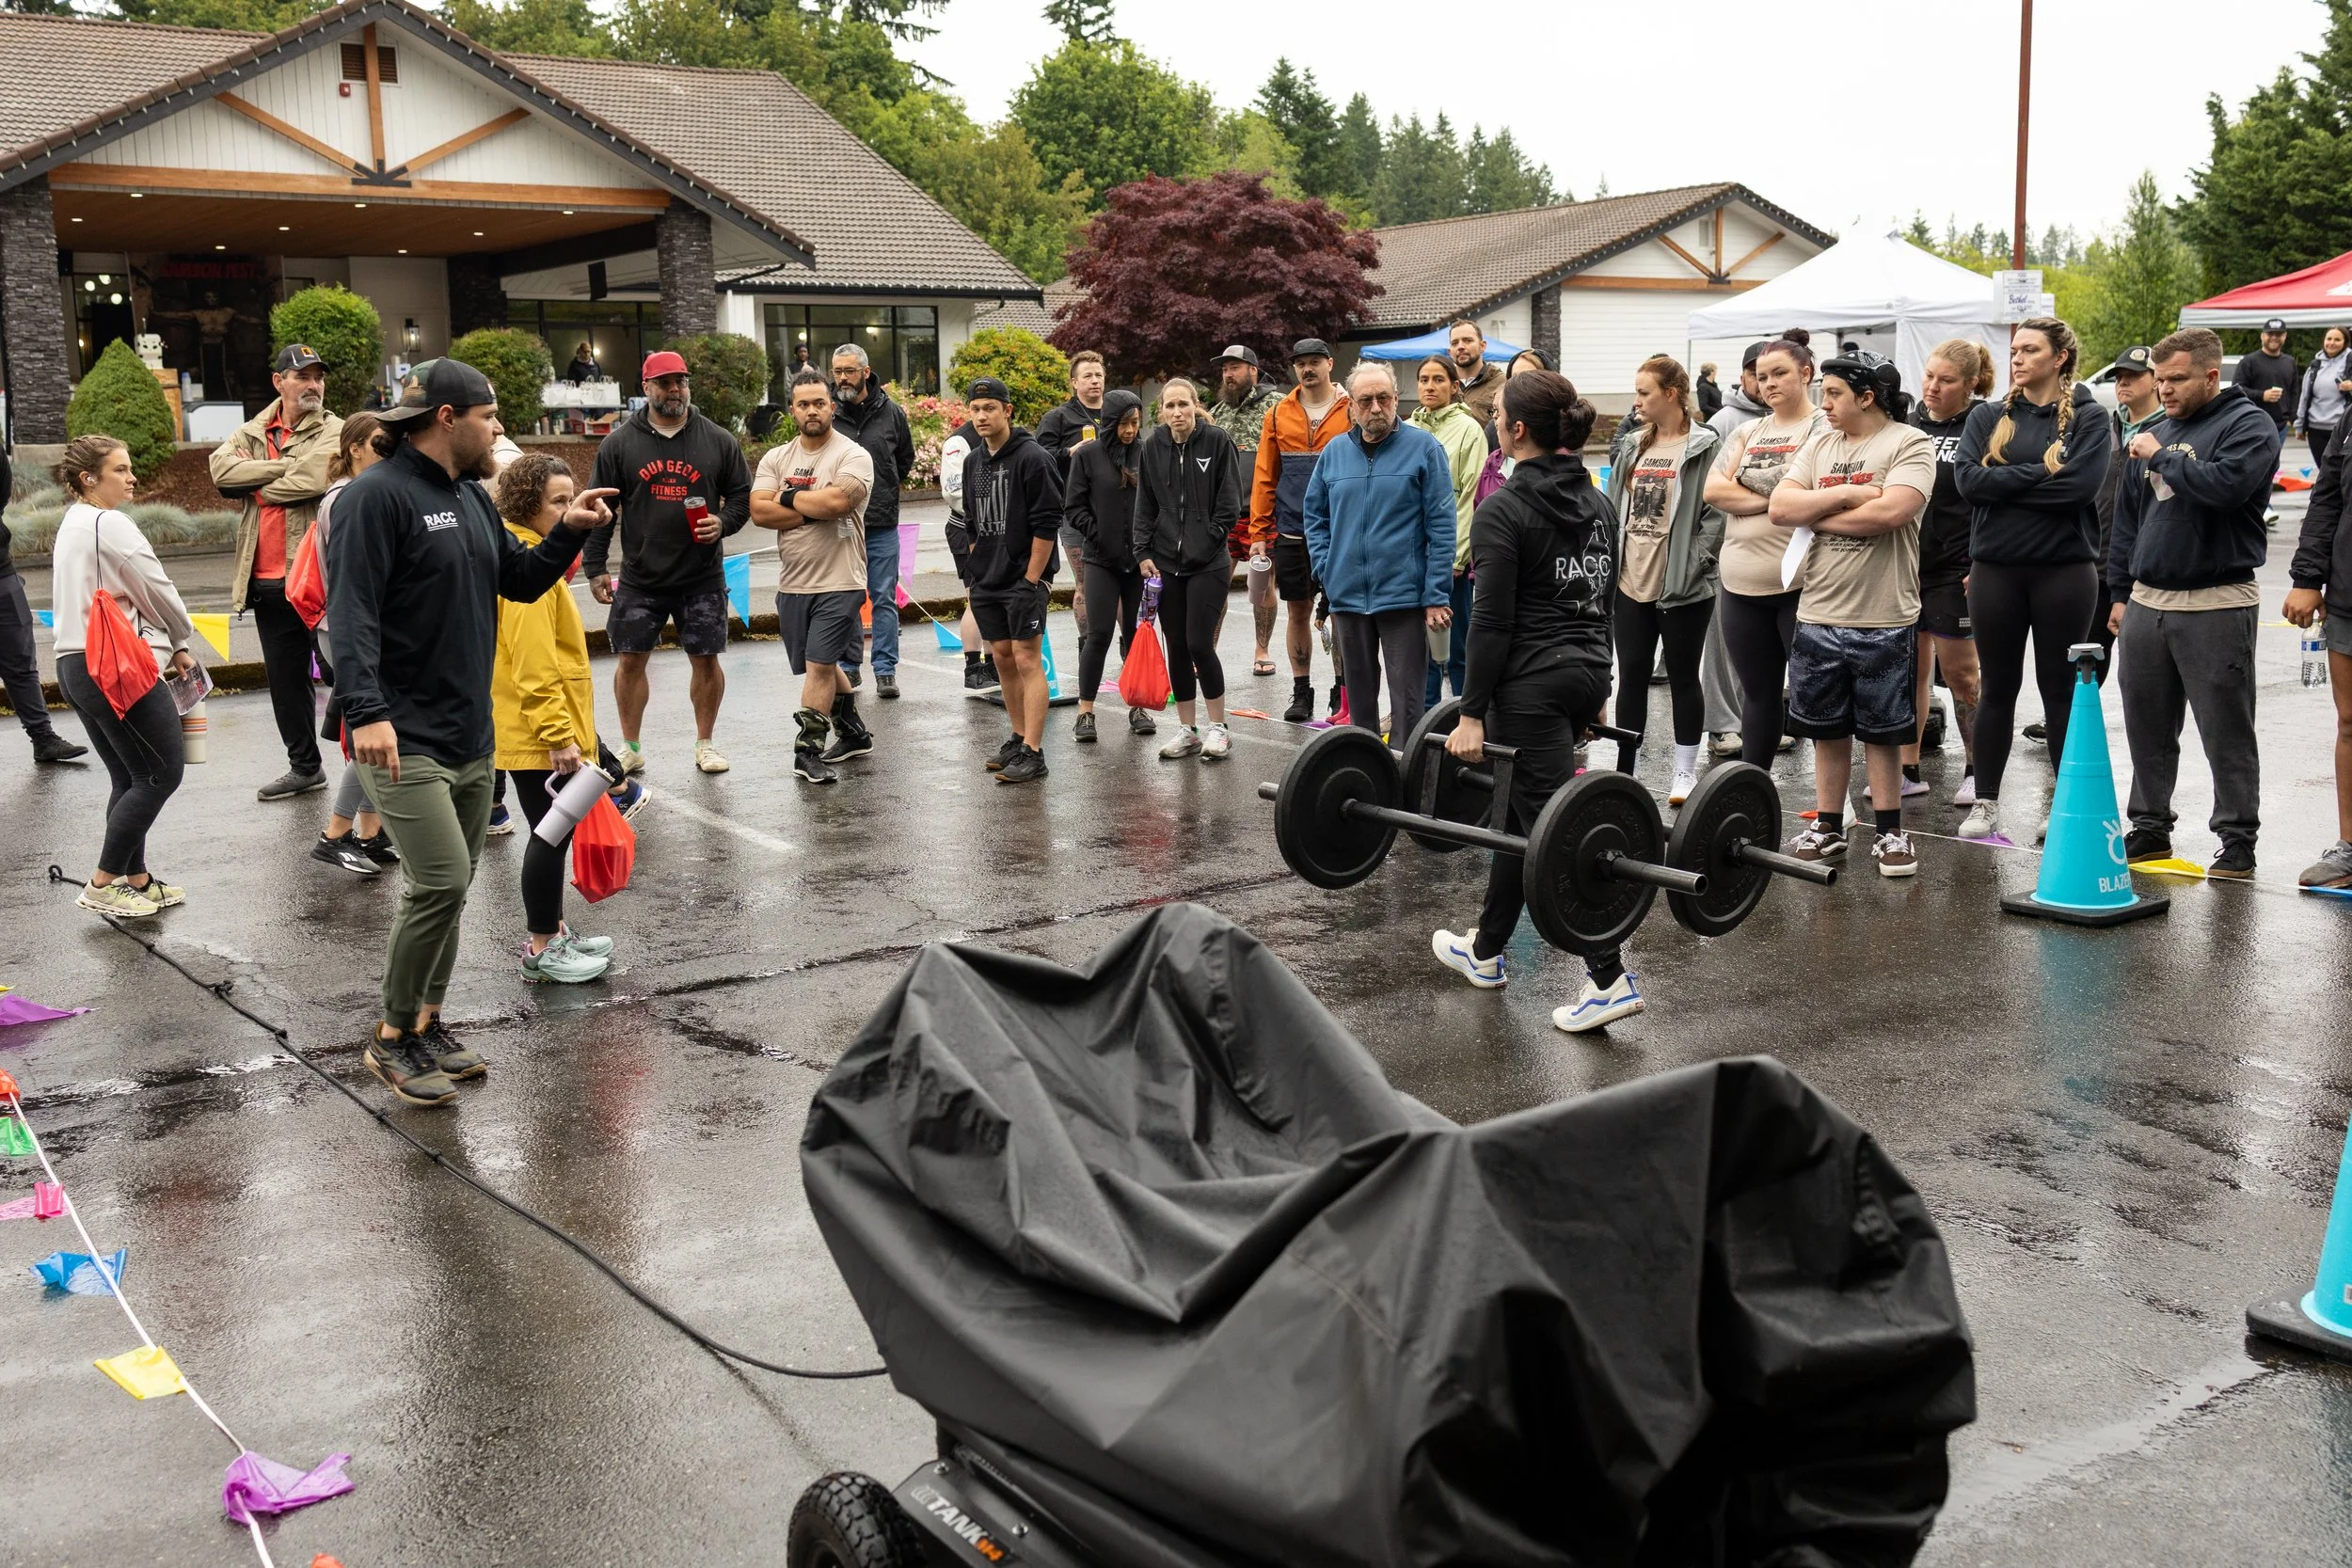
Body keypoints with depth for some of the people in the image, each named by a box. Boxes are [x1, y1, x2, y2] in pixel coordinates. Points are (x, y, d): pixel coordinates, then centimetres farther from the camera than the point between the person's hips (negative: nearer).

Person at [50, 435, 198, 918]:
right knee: (160, 773, -3)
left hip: (76, 665, 10)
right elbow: (158, 592, -9)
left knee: (129, 778, 15)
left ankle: (136, 880, 20)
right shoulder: (110, 525, -14)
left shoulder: (70, 525, 16)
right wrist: (181, 643, 9)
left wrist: (165, 642, 9)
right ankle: (102, 884, -2)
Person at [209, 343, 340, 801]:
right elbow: (222, 469, -6)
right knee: (285, 678, 15)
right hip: (268, 580, 6)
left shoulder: (332, 431, -3)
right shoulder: (252, 433, 13)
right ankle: (304, 767, 28)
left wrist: (258, 486, -4)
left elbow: (313, 479, -21)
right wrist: (285, 467, -13)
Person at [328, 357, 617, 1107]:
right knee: (442, 882, -13)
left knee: (449, 888, 14)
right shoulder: (378, 496, -14)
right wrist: (366, 711, -33)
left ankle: (427, 1025, 26)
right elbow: (350, 612, -22)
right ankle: (392, 1038, 3)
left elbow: (520, 579, 21)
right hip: (406, 740, -9)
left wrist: (568, 532, 4)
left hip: (471, 737, 9)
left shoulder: (470, 496, 14)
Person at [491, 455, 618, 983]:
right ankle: (541, 950, 7)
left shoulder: (527, 555, 14)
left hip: (535, 732, 10)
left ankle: (551, 932, 29)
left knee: (555, 831, 18)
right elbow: (534, 665, -23)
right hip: (539, 734, -10)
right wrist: (559, 735, -23)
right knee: (553, 833, -2)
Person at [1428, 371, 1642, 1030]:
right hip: (1589, 672, 9)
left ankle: (1609, 980, -9)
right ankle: (1485, 951, 33)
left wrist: (1471, 714, -13)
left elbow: (1492, 622, -17)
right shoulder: (1595, 501, 10)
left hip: (1532, 683, -9)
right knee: (1519, 810, 20)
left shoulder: (1504, 508, -13)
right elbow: (1602, 598, 16)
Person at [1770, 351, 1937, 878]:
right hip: (1817, 616, 5)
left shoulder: (1910, 444, -7)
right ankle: (1827, 829, 24)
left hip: (1883, 620, -5)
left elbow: (1891, 512, -22)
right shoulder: (1820, 445, 10)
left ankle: (1890, 833, 18)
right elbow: (1780, 507, -1)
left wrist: (1816, 514, -11)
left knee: (1881, 731, 6)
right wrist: (1845, 495, -12)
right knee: (1827, 729, 13)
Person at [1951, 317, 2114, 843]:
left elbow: (2082, 484, -17)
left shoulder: (2088, 418, 0)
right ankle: (1985, 803, 18)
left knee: (2060, 688, 7)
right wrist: (2041, 473, -11)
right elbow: (1968, 478, -8)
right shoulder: (1989, 417, 8)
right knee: (1998, 688, 10)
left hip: (2064, 569, -2)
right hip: (1996, 568, 2)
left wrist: (2005, 482, -11)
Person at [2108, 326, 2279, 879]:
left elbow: (2225, 485, -25)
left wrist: (2162, 458, -13)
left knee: (2227, 731, -1)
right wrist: (2120, 592, 17)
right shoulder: (2154, 432, 16)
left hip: (2217, 604, -6)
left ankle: (2237, 841, 7)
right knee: (2147, 728, 11)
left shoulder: (2248, 425, -5)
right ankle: (2149, 828, 23)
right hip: (2147, 602, 6)